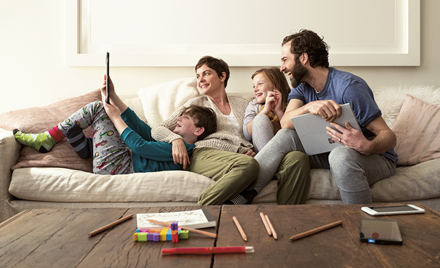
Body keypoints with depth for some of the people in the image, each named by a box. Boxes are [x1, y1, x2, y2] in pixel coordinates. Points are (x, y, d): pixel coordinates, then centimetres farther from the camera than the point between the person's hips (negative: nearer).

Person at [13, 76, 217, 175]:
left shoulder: (181, 148, -11)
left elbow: (139, 145, -18)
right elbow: (140, 127, 13)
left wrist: (115, 117, -6)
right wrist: (113, 96, 7)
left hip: (118, 169, -9)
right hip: (122, 166, 9)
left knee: (99, 108, -5)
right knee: (97, 107, 13)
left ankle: (46, 139, 6)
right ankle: (46, 140, 17)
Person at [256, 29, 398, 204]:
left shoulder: (349, 86, -19)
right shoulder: (301, 87, 2)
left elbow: (389, 135, -21)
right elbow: (286, 122, -18)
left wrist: (368, 146, -44)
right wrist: (309, 107, -38)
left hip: (376, 157, -5)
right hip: (331, 154, 6)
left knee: (341, 154, -38)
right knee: (286, 135, -14)